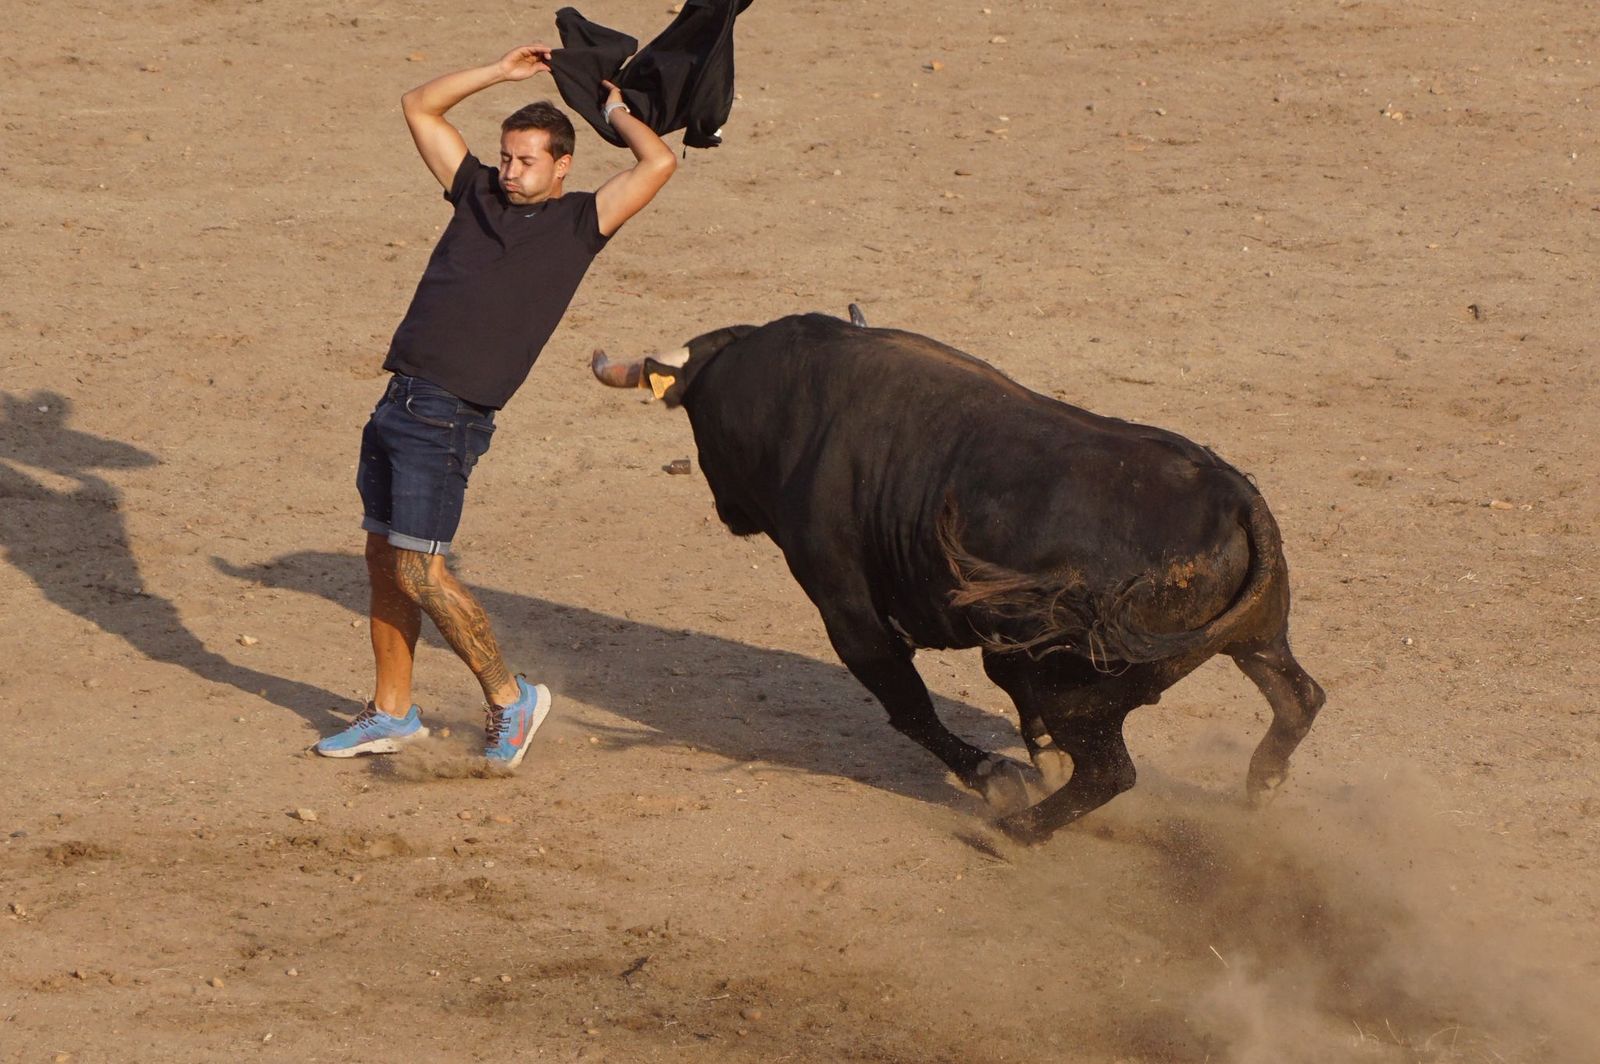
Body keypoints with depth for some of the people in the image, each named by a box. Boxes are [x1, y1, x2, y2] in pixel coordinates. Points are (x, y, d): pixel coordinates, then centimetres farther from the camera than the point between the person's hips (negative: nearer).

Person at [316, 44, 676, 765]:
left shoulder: (579, 222, 1)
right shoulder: (478, 193, 16)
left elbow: (658, 164, -9)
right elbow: (420, 107, 23)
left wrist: (615, 110, 7)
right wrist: (501, 73, 17)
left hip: (448, 418, -7)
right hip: (398, 401, 7)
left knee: (417, 571, -9)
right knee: (383, 559, 10)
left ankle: (508, 698, 3)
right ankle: (391, 713, 20)